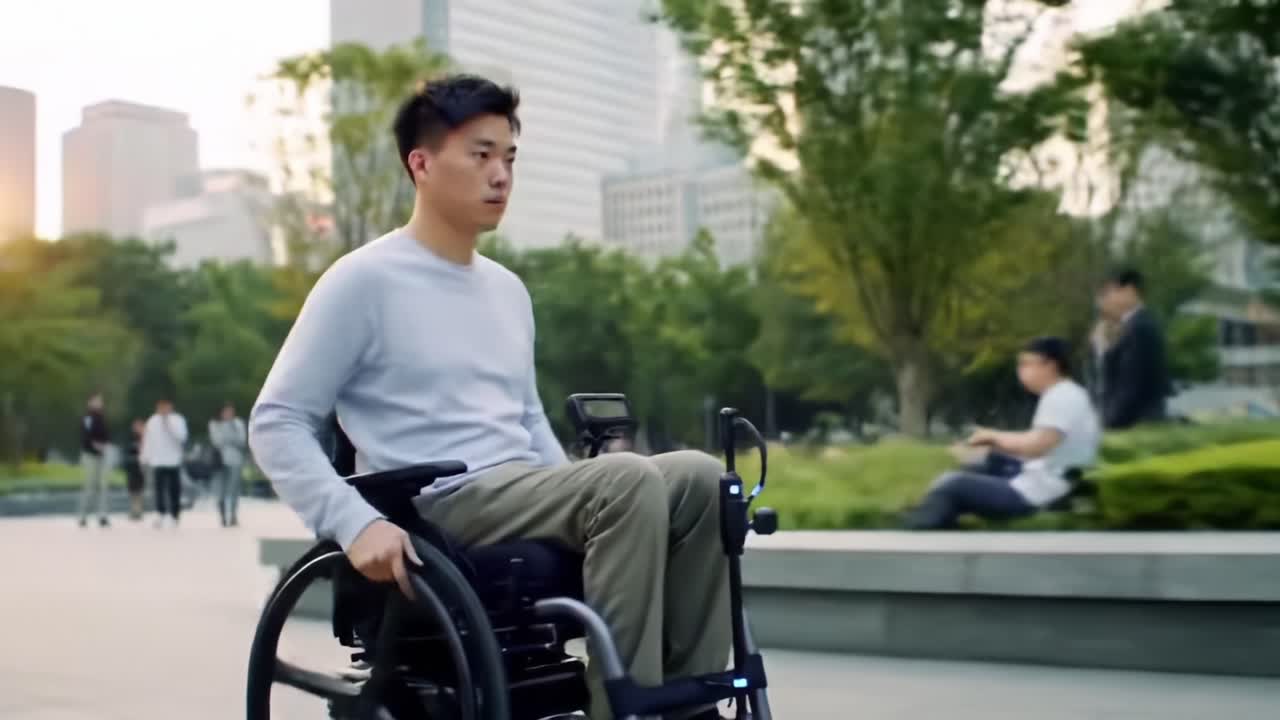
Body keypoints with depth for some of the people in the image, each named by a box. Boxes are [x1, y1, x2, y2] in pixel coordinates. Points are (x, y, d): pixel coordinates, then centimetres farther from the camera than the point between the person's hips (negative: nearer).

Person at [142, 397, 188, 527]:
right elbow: (148, 440, 14)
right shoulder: (152, 421, 10)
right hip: (158, 461, 1)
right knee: (159, 488, -8)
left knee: (174, 489, 2)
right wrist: (145, 457, 12)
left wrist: (168, 424, -21)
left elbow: (181, 436, -15)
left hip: (174, 461, -1)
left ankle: (174, 515, 11)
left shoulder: (178, 420, 0)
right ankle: (160, 514, -12)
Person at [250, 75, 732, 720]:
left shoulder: (509, 291, 18)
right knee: (629, 480, -30)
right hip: (442, 509, -7)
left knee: (698, 478, -15)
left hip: (525, 499, 7)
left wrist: (579, 505, 9)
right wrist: (355, 522, -22)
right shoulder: (365, 280, -4)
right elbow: (275, 423, -7)